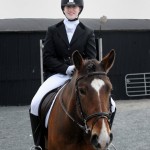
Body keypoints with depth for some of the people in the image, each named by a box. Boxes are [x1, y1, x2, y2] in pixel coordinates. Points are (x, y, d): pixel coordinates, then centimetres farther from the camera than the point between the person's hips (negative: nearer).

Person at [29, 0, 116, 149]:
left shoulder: (88, 32, 9)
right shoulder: (53, 30, 9)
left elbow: (91, 59, 3)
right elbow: (48, 58, 1)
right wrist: (67, 68, -16)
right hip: (58, 75, 0)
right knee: (35, 104, -26)